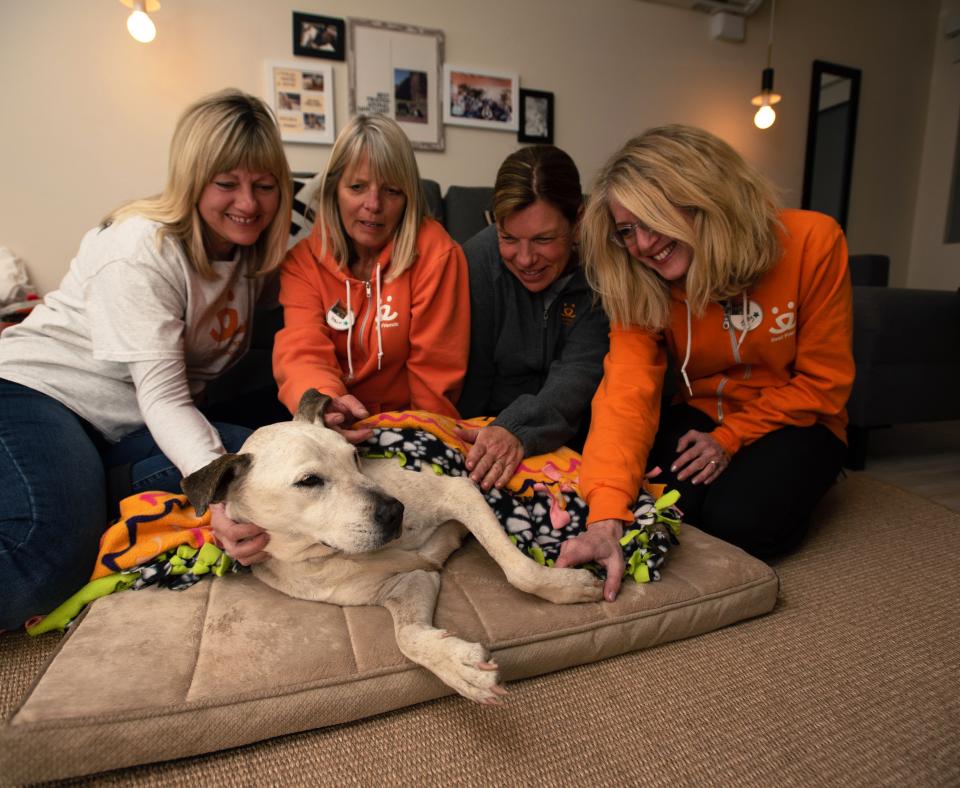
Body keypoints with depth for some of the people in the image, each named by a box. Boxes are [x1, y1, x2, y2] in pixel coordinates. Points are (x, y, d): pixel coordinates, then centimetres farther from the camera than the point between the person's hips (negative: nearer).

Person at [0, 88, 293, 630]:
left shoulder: (252, 248, 1)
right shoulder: (141, 250, -19)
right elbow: (163, 396, -26)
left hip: (126, 425, 7)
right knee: (47, 562, -33)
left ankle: (83, 490, -12)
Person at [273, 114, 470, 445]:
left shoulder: (436, 253, -11)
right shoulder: (304, 257, -2)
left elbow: (435, 372, -10)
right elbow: (302, 352, -16)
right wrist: (324, 403, -36)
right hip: (332, 427, 2)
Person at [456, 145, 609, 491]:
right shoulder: (480, 256, -12)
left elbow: (580, 374, -24)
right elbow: (474, 376, -9)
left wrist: (518, 430, -40)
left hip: (577, 434, 1)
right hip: (495, 423, -1)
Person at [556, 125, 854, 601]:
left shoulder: (811, 243, -21)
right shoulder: (641, 288, -16)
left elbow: (823, 382, -12)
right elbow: (626, 394, -33)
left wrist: (731, 438, -19)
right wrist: (605, 521, -46)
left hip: (793, 420, -1)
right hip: (702, 414, 2)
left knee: (738, 521, -26)